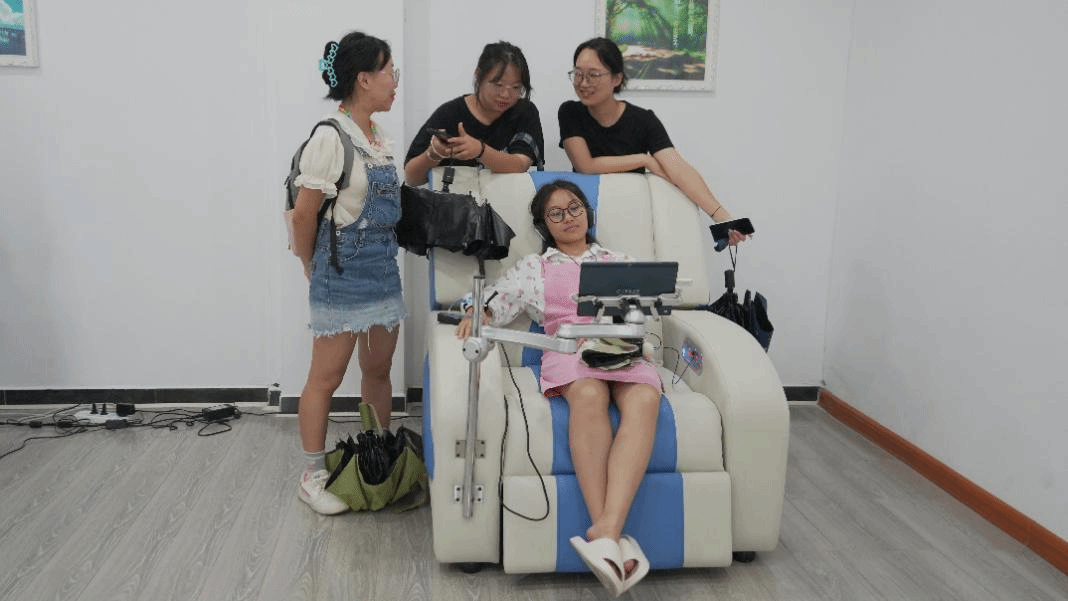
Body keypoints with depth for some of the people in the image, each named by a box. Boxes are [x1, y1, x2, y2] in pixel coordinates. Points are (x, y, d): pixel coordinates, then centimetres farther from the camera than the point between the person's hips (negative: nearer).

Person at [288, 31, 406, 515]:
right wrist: (313, 270, -3)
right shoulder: (331, 137, -16)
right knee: (326, 378, 4)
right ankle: (313, 477, 18)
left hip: (383, 271, 8)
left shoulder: (379, 138, 9)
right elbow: (304, 214, -13)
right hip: (344, 275, -8)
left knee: (378, 370, 17)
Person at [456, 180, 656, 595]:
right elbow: (495, 301, 15)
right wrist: (475, 315, -8)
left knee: (644, 400, -37)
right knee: (589, 396, -40)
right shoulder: (535, 267, 28)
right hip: (568, 350, -1)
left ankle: (606, 530, -50)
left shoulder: (620, 262, 30)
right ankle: (612, 539, -46)